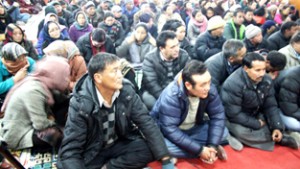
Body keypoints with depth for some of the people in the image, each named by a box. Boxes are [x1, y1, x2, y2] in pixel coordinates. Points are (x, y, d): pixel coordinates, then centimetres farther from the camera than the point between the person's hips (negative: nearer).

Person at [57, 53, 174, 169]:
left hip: (119, 145, 4)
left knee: (149, 149, -21)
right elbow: (70, 150, -24)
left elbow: (147, 123, -13)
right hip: (91, 153, -3)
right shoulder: (81, 105, -25)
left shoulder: (126, 91, -15)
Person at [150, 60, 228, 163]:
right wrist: (199, 150, -33)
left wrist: (212, 145, -25)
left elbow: (218, 116, -13)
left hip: (193, 128, 4)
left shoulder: (209, 90, -19)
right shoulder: (171, 96, -33)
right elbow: (169, 129, -34)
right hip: (167, 131, -4)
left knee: (223, 132, -11)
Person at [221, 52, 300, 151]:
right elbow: (234, 114, -28)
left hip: (255, 115, 5)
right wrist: (257, 124, -21)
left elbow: (270, 106, -4)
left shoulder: (266, 80, -9)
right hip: (235, 119, -5)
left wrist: (277, 127, -17)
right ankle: (280, 138, -16)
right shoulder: (233, 84, -30)